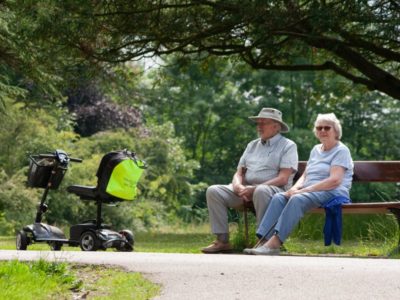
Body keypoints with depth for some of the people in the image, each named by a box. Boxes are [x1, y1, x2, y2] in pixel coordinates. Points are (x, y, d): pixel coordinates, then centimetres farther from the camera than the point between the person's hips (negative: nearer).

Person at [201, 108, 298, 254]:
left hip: (274, 190, -6)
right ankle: (222, 240, -18)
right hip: (245, 189, 6)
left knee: (261, 191, -41)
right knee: (213, 191, -14)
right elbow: (239, 172, 19)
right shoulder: (252, 145, 23)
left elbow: (283, 178, -10)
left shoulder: (288, 146, 3)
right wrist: (238, 185, -7)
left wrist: (254, 188, -18)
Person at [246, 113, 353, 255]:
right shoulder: (316, 149, 24)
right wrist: (295, 188, -4)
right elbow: (305, 175, 21)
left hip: (332, 194, -7)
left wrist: (304, 190, -19)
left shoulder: (341, 151, -1)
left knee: (298, 199, -35)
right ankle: (265, 241, -34)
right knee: (278, 197, -20)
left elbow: (335, 180, -15)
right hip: (309, 192, 7)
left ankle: (275, 243, -44)